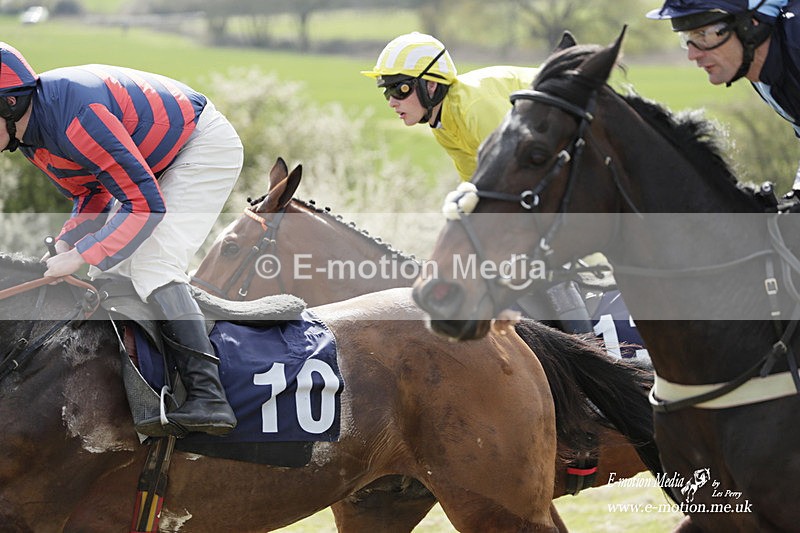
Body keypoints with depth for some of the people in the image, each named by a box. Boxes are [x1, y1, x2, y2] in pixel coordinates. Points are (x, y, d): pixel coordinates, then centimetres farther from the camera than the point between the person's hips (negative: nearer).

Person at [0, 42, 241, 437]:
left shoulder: (76, 118, -37)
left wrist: (81, 256, -31)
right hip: (149, 162, 10)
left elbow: (146, 204, -34)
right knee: (108, 274, 5)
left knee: (152, 268, -23)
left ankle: (208, 399, -32)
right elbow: (93, 191, 7)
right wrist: (66, 244, -11)